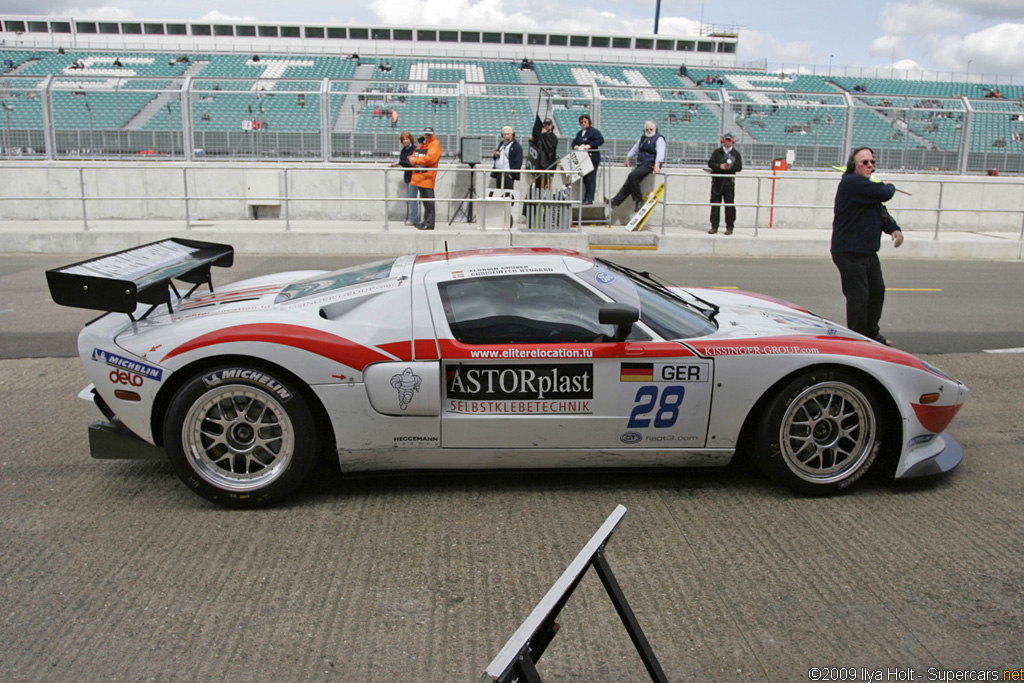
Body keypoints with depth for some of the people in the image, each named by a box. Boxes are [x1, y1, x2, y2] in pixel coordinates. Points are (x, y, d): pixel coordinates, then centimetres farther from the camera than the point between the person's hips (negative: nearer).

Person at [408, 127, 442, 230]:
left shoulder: (435, 144, -3)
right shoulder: (421, 144, 23)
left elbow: (429, 158, -16)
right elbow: (413, 156, 22)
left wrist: (415, 160, -10)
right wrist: (411, 158, -4)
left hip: (428, 176, -8)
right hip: (419, 176, 8)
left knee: (429, 201, -9)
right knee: (424, 200, 13)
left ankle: (429, 223, -9)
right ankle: (426, 221, 19)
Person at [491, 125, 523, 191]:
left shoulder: (517, 146, -5)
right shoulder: (501, 144, 20)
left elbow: (518, 162, -11)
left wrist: (512, 174, -17)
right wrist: (495, 155, 3)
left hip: (508, 174, -7)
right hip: (499, 173, 8)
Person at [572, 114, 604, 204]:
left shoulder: (594, 131, -3)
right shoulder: (579, 133, 20)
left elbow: (601, 140, -13)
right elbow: (574, 142, 22)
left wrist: (590, 145, -21)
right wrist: (575, 146, -2)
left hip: (592, 159, -8)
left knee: (590, 179, -9)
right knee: (584, 179, 8)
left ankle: (589, 199, -9)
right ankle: (585, 198, 13)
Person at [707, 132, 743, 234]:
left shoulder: (736, 153, 9)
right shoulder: (717, 151, 12)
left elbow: (739, 167, 2)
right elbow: (710, 163, 2)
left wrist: (730, 167, -17)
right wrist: (719, 166, -15)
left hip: (729, 181, -1)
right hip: (717, 180, 1)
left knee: (729, 204, -3)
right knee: (715, 203, 0)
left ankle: (729, 227, 3)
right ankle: (714, 227, 6)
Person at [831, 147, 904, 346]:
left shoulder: (866, 185, 18)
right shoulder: (852, 182, -15)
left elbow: (881, 213, 20)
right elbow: (884, 193, -21)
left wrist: (894, 229, 0)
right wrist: (890, 187, 4)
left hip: (868, 252, 10)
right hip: (849, 253, -10)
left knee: (877, 291, 18)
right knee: (858, 297, -8)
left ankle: (871, 333, 32)